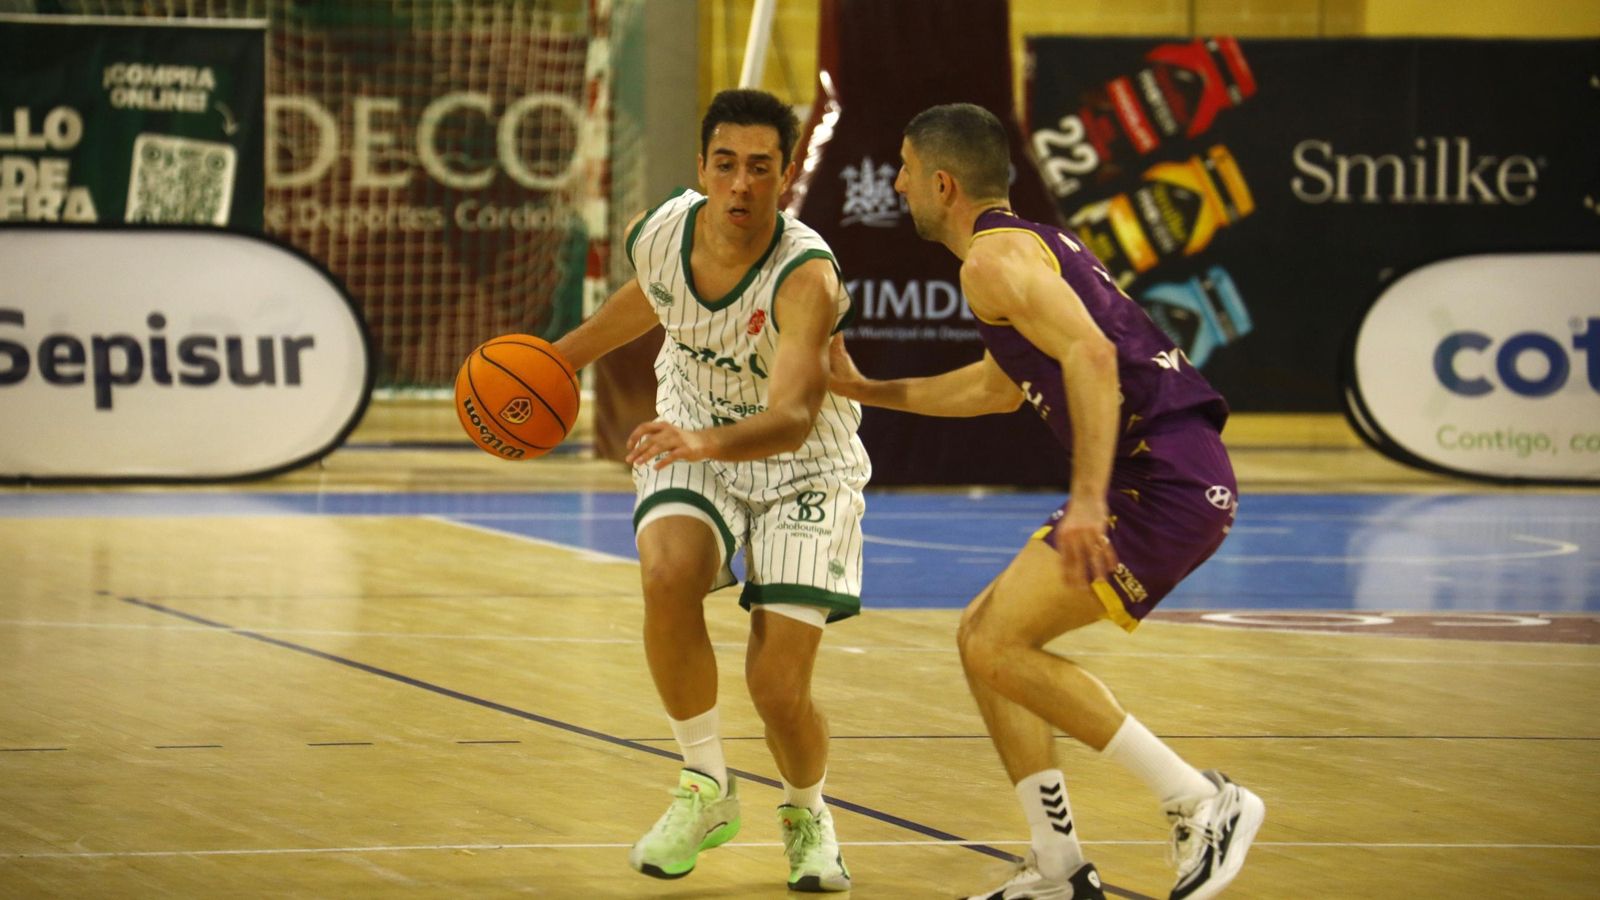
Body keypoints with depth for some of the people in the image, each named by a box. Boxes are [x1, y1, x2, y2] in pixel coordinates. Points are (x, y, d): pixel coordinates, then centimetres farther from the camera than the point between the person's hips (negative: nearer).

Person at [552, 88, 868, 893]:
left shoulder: (806, 278, -32)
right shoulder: (661, 234, -15)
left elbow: (794, 417, -45)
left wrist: (711, 441, -63)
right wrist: (564, 356, 20)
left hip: (801, 468, -3)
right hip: (692, 442, 3)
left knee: (778, 687, -13)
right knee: (668, 574, -30)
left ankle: (806, 814, 23)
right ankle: (706, 790, -9)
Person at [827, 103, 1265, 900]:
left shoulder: (993, 259, -9)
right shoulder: (1030, 243, 24)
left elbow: (1090, 355, -25)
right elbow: (1002, 384, 40)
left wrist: (1087, 501, -31)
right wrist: (865, 391, 44)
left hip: (1165, 482, -10)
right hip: (1180, 480, 10)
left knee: (999, 647, -12)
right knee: (985, 637, 14)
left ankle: (1203, 804, -9)